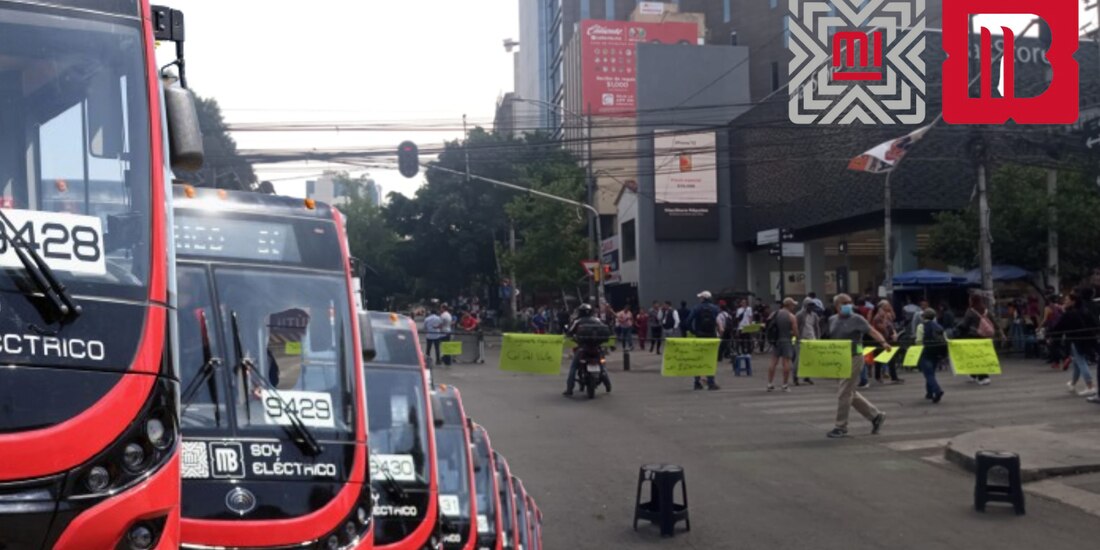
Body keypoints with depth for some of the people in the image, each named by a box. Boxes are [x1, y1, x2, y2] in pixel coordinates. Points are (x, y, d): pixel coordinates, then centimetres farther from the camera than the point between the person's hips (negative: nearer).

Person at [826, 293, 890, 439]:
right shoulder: (832, 320, 9)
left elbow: (871, 331, -12)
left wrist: (883, 342, -27)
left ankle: (841, 427, 4)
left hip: (854, 358, -7)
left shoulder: (857, 319, -8)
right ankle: (876, 416, 26)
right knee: (851, 393, 14)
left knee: (844, 393, -6)